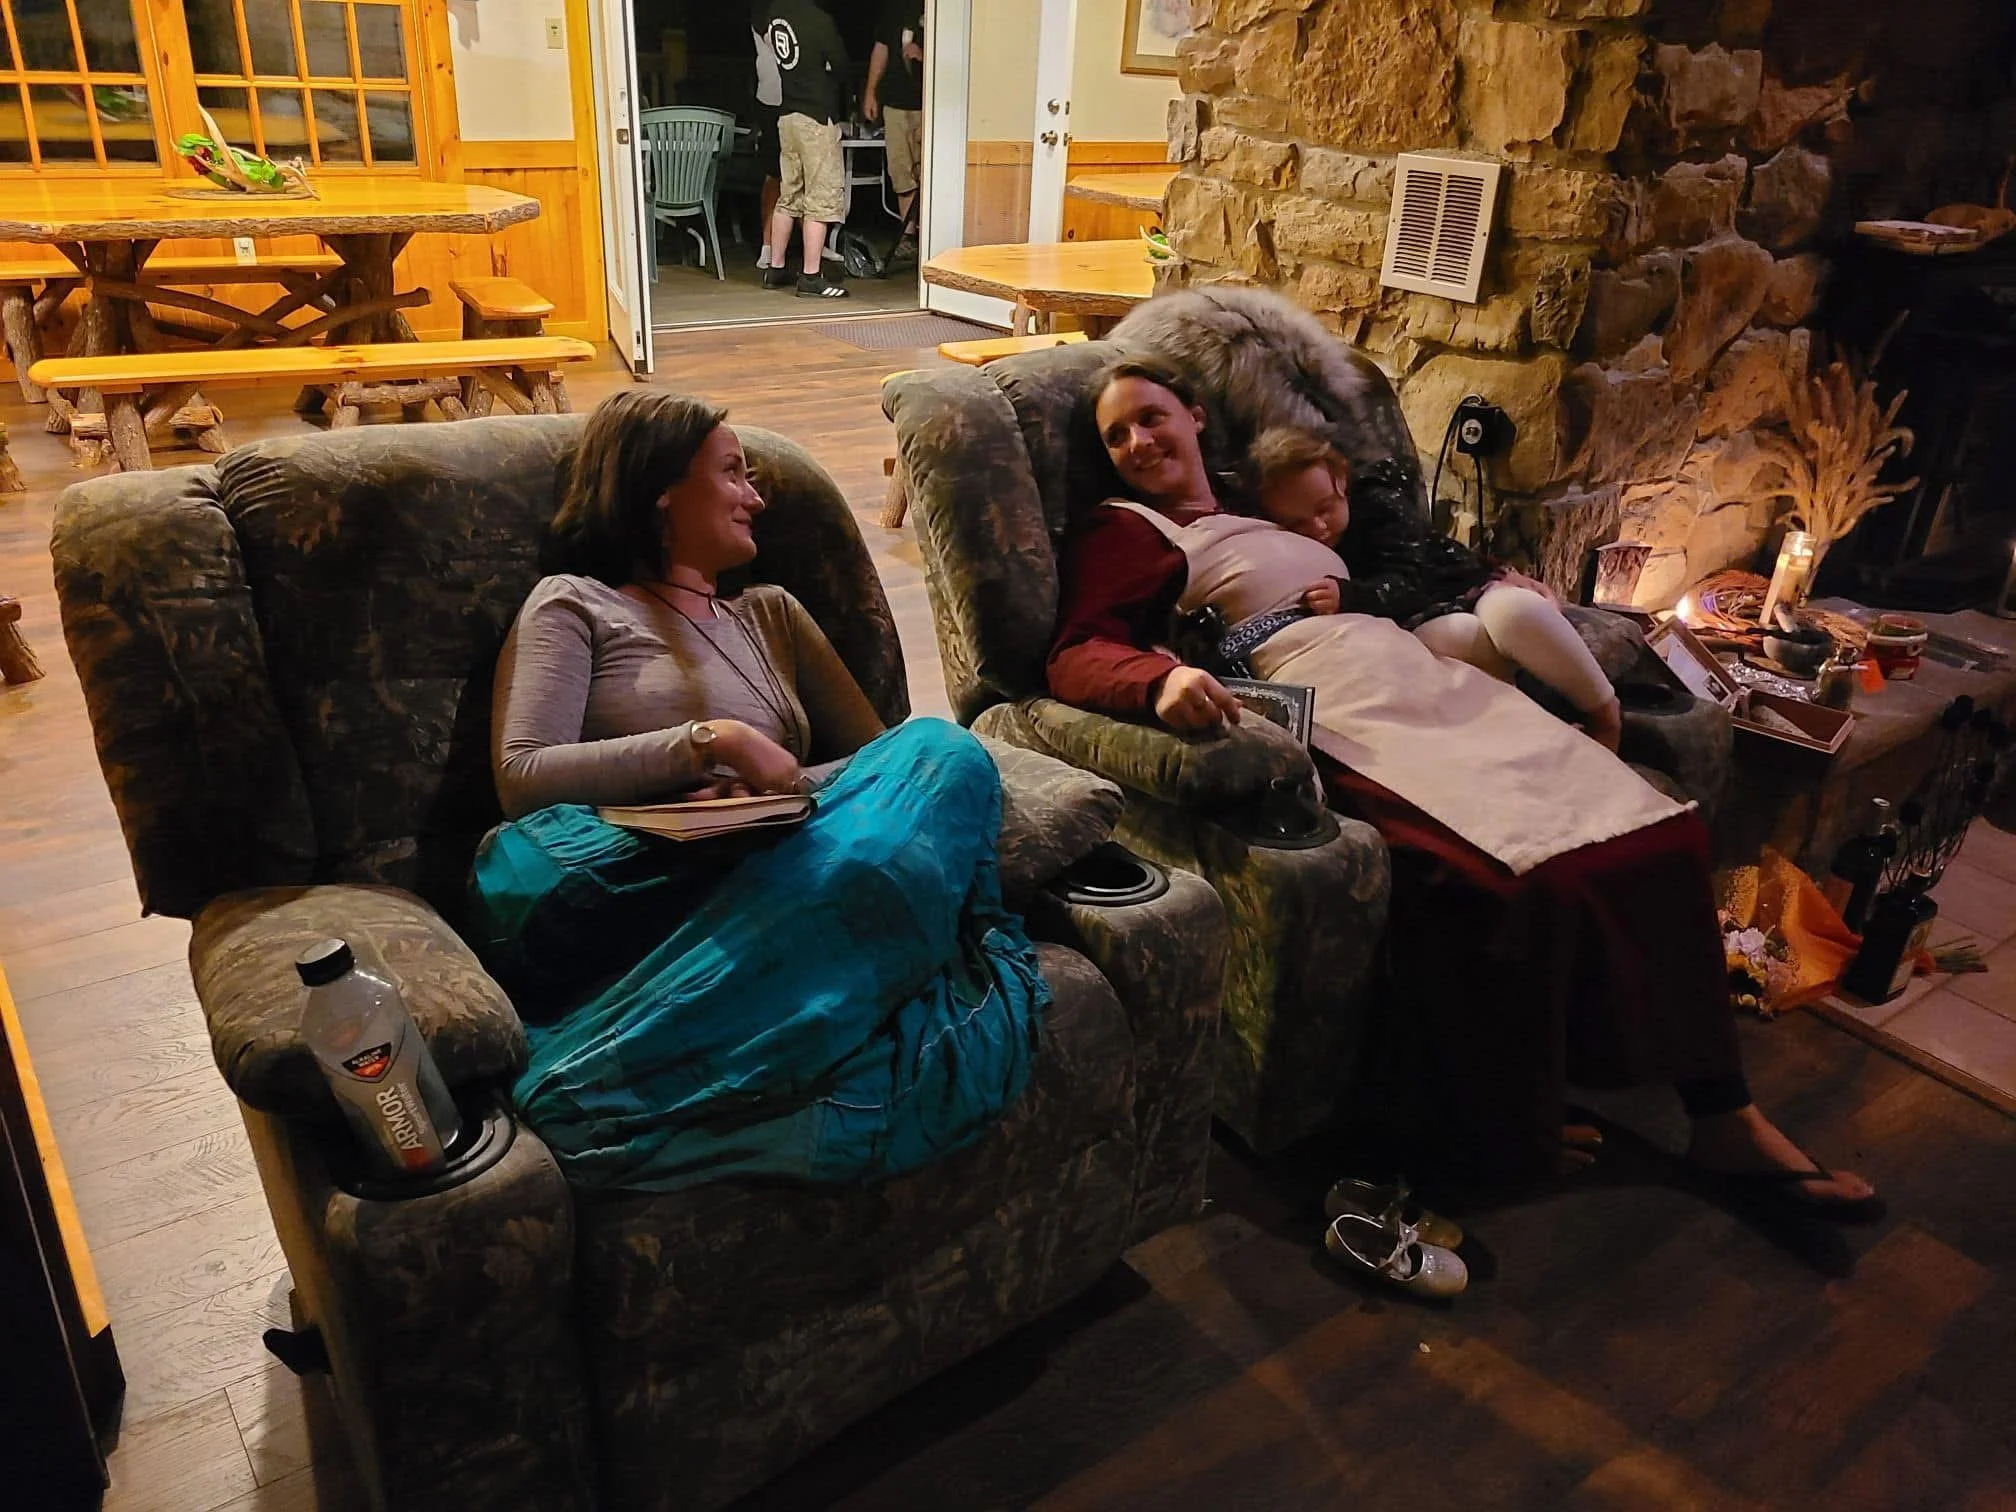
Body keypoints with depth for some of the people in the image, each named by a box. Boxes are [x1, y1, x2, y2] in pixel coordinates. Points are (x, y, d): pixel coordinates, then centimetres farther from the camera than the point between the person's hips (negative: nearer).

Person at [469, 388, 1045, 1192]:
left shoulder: (773, 613, 30)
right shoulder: (574, 605, 16)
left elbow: (877, 755, 18)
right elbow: (522, 778, -1)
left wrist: (783, 789, -4)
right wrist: (713, 740, -10)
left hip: (782, 879, 4)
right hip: (644, 889, -3)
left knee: (944, 751, -25)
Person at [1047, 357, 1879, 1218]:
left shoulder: (1262, 510, 31)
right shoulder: (1126, 532, 10)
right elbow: (1077, 659, -8)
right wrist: (1161, 679, -29)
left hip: (1432, 688, 8)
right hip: (1336, 724, -7)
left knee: (1658, 832, -8)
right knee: (1510, 884, -30)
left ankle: (1724, 1118, 1)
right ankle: (1506, 1141, -8)